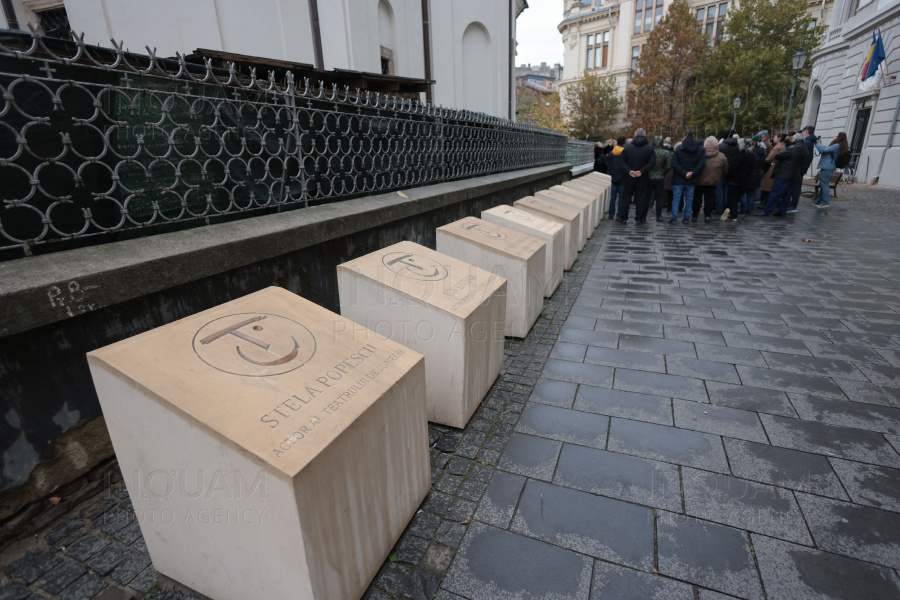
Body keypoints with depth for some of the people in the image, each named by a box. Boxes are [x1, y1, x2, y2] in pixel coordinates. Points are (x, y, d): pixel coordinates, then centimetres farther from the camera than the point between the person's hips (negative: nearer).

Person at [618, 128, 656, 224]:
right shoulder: (650, 148, -3)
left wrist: (629, 171, -11)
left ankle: (623, 217, 12)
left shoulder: (627, 147, -1)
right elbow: (652, 162, -11)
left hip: (629, 177, 1)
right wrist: (642, 171, -14)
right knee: (641, 197, 7)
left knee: (625, 197, 9)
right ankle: (639, 218, 11)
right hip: (643, 178, 0)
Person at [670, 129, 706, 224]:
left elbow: (674, 164, -14)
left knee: (676, 198, 3)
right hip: (692, 180, 2)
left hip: (678, 180, -2)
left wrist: (684, 173, -10)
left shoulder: (678, 149, -6)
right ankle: (687, 218, 11)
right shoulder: (700, 149, 3)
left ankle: (674, 217, -1)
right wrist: (693, 173, -8)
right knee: (689, 198, 10)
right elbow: (702, 163, -6)